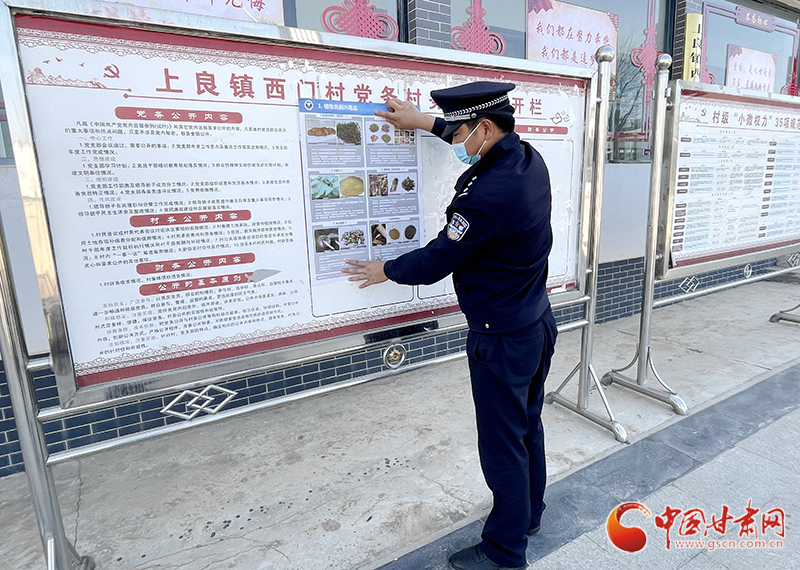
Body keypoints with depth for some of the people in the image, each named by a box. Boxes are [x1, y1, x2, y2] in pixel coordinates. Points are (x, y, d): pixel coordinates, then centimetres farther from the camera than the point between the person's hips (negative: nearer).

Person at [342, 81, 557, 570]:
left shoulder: (486, 195, -29)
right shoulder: (529, 159, -1)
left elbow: (436, 261, -19)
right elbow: (487, 142, 21)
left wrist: (385, 270, 0)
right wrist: (426, 122, 22)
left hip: (501, 338, -9)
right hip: (539, 323, 10)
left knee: (502, 443, 8)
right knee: (527, 425, 24)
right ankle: (529, 514, 47)